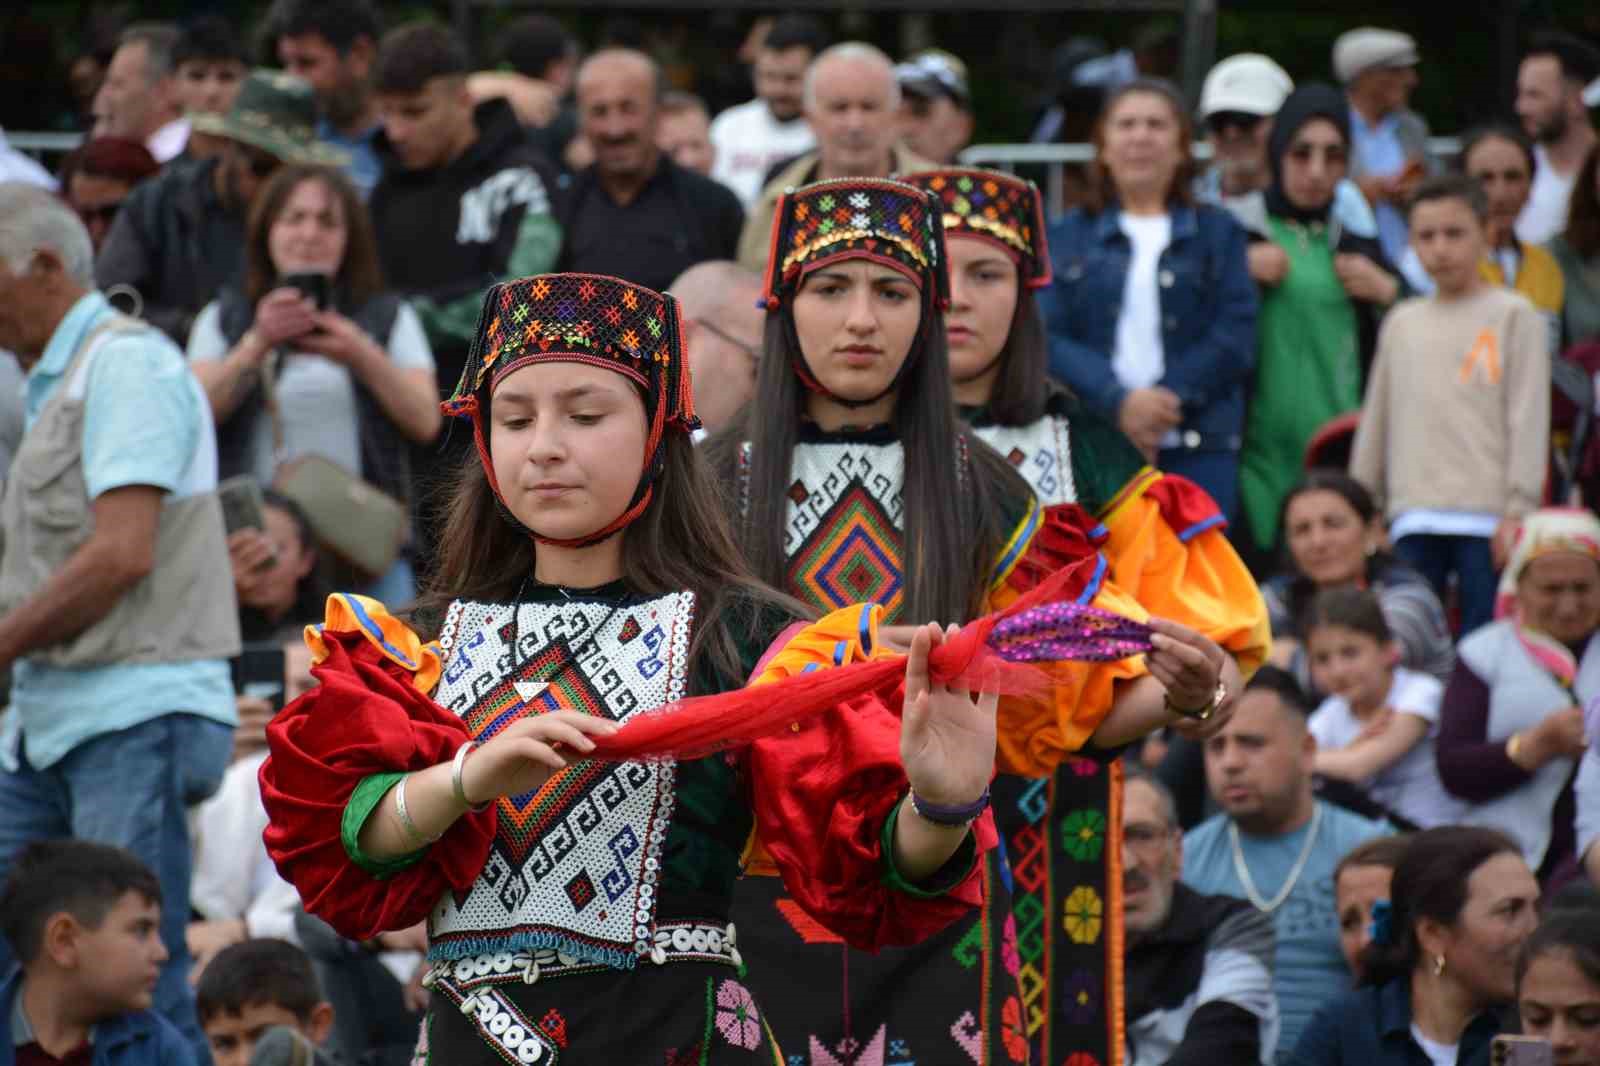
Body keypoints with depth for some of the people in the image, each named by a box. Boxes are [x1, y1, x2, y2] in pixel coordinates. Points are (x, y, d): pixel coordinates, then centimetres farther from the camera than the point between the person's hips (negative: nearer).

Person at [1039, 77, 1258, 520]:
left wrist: (1168, 401, -11)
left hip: (1198, 450, 0)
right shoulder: (1068, 237, 13)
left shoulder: (1217, 234, 12)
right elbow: (1049, 337, 0)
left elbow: (1235, 335, 1)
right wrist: (1119, 402, -15)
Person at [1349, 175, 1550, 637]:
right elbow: (1377, 420, 20)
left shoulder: (1514, 316, 4)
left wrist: (1518, 511, -9)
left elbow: (1529, 417, -2)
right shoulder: (1401, 323, 17)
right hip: (1414, 517, 4)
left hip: (1486, 515, -4)